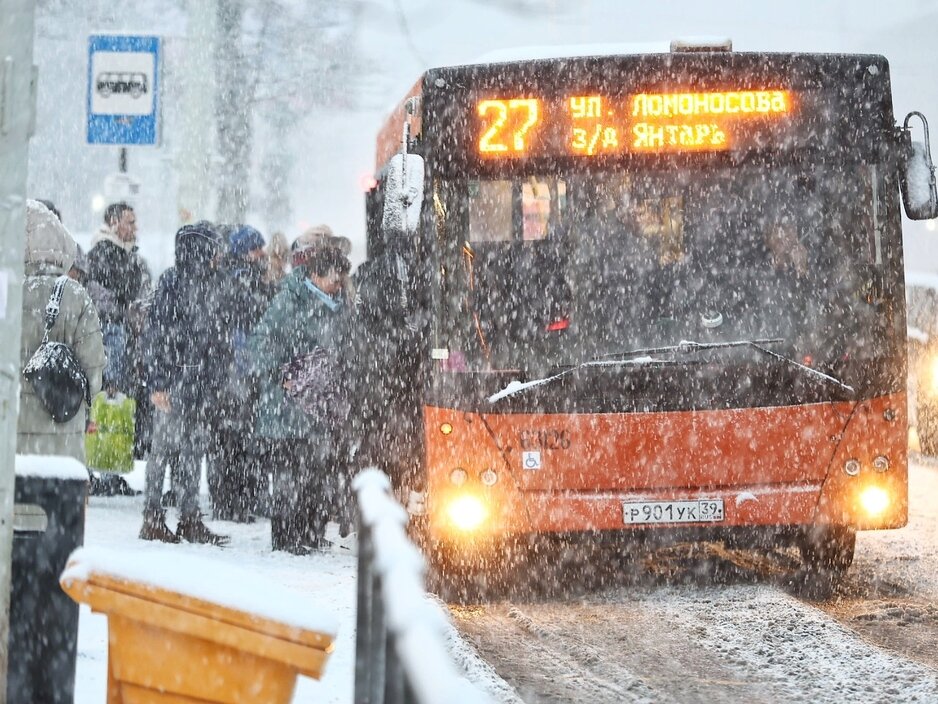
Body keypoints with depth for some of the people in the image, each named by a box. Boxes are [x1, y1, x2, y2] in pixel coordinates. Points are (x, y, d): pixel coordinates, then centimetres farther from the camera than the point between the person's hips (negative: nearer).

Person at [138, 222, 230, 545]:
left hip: (201, 381, 7)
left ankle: (190, 518, 12)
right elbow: (156, 332, -12)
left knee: (194, 446, 8)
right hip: (175, 377, -7)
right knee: (165, 445, -4)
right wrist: (157, 382, -16)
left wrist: (216, 376, 16)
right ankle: (152, 518, 2)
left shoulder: (210, 282, 13)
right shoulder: (172, 281, -10)